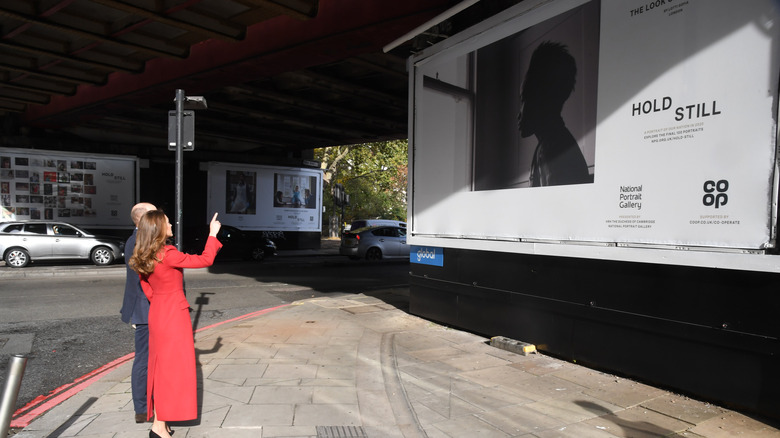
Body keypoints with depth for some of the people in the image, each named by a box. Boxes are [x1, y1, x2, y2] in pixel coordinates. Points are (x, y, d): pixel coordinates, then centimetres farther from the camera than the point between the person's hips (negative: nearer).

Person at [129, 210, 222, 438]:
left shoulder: (143, 258, 3)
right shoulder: (168, 254, -22)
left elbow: (147, 288, 14)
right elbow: (205, 259, -18)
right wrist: (213, 234, -7)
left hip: (157, 314, 8)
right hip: (174, 314, -8)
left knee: (161, 366, 17)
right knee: (172, 368, 0)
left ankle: (158, 417, 28)